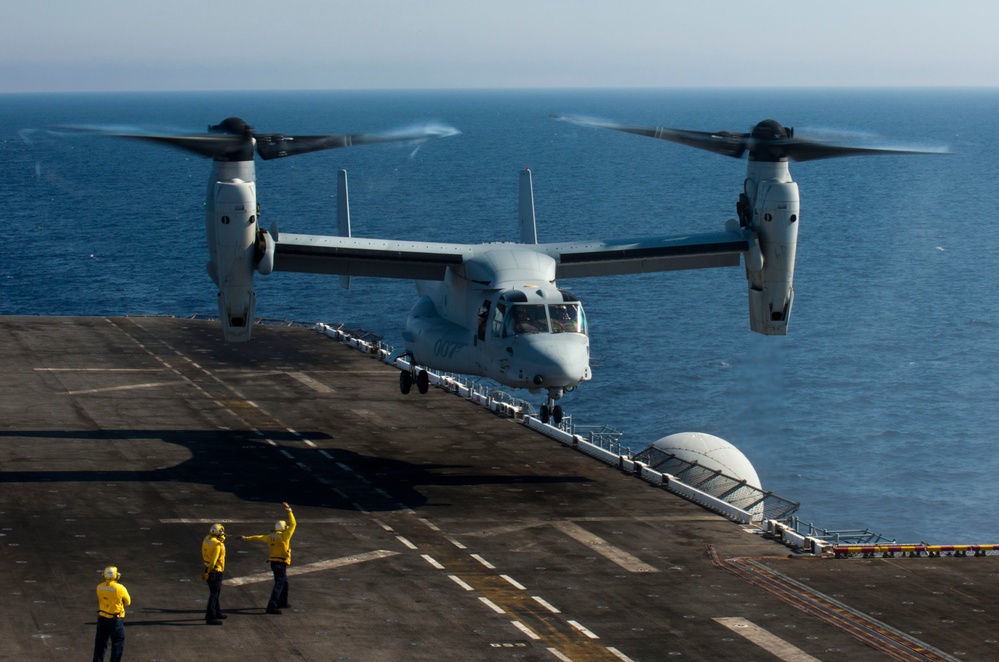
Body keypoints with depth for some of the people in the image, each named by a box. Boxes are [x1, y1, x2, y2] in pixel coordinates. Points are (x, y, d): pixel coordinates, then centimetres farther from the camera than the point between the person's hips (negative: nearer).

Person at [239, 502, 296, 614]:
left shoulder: (270, 536, 6)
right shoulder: (284, 536, -13)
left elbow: (258, 538, 16)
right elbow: (293, 524, -11)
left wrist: (246, 538, 26)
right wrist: (289, 511, -5)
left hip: (273, 562, 8)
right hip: (281, 564, -8)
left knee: (284, 583, 25)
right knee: (279, 585, -10)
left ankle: (282, 603, 38)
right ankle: (271, 607, -18)